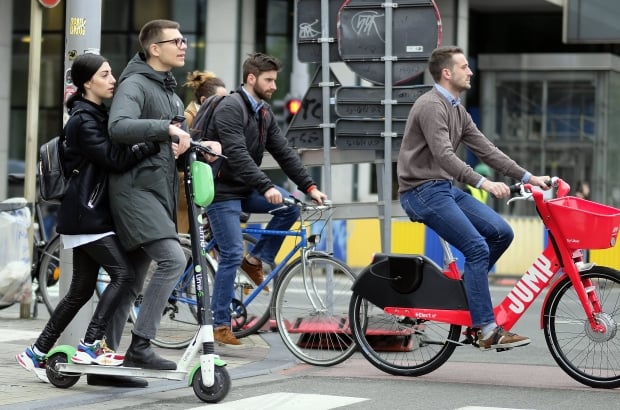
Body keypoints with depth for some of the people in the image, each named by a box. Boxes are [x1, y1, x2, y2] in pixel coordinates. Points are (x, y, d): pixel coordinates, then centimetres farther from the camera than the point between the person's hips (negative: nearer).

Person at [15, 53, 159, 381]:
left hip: (90, 215, 10)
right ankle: (90, 346, -15)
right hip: (87, 215, -10)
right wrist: (158, 142, -30)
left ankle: (37, 352, 17)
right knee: (123, 274, -16)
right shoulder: (84, 121, -14)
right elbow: (116, 159, -25)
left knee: (81, 290, 11)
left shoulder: (98, 115, 17)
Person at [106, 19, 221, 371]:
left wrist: (199, 146, 10)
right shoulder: (135, 84, -9)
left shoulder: (170, 91, 21)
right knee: (173, 259, -23)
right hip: (136, 189, -10)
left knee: (133, 277, 10)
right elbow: (119, 126, -27)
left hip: (160, 192, 10)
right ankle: (140, 346, -19)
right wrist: (167, 128, -32)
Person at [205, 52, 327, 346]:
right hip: (222, 191, -8)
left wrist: (310, 187, -5)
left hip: (245, 190, 8)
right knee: (232, 255, -12)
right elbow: (237, 155, -30)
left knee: (291, 207, -9)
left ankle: (256, 259, 5)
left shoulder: (264, 114, 9)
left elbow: (284, 153, 6)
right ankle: (219, 324, -3)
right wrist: (266, 187, -39)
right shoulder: (231, 109, -18)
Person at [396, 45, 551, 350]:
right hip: (423, 191, -9)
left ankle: (465, 290, 11)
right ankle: (487, 330, -16)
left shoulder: (458, 111, 16)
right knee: (477, 248, -18)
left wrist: (527, 177, 6)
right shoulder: (432, 106, -14)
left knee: (501, 233, -3)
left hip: (446, 188, 9)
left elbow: (487, 150, 14)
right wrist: (483, 183, -35)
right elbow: (443, 155, -26)